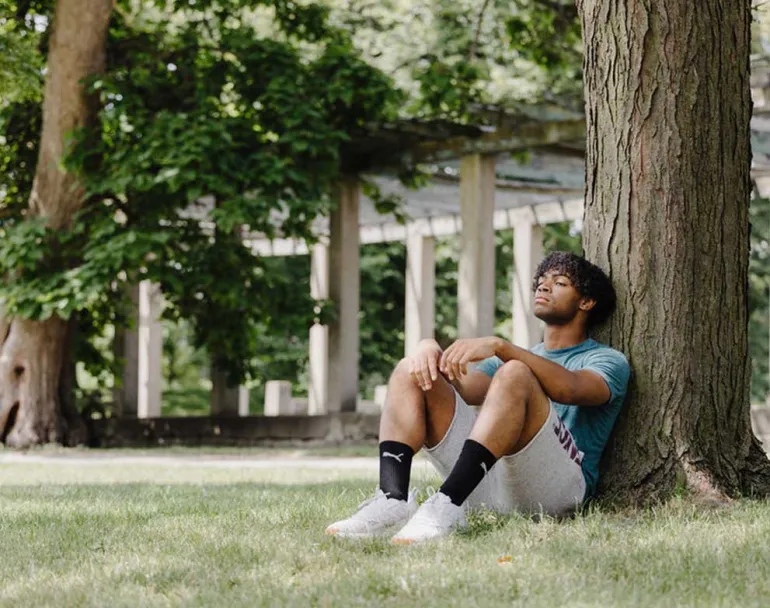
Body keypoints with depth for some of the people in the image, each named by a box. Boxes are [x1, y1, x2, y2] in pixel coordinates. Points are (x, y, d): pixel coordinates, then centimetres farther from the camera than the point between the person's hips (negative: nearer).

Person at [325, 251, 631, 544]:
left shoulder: (608, 361, 14)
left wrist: (497, 346, -25)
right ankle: (392, 501, -27)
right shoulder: (521, 356, 33)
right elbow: (460, 388, 12)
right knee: (411, 371, -4)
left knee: (515, 374, -29)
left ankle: (447, 505, -43)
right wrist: (430, 349, -10)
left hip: (558, 485, -5)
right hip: (488, 481, 6)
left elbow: (569, 388, -13)